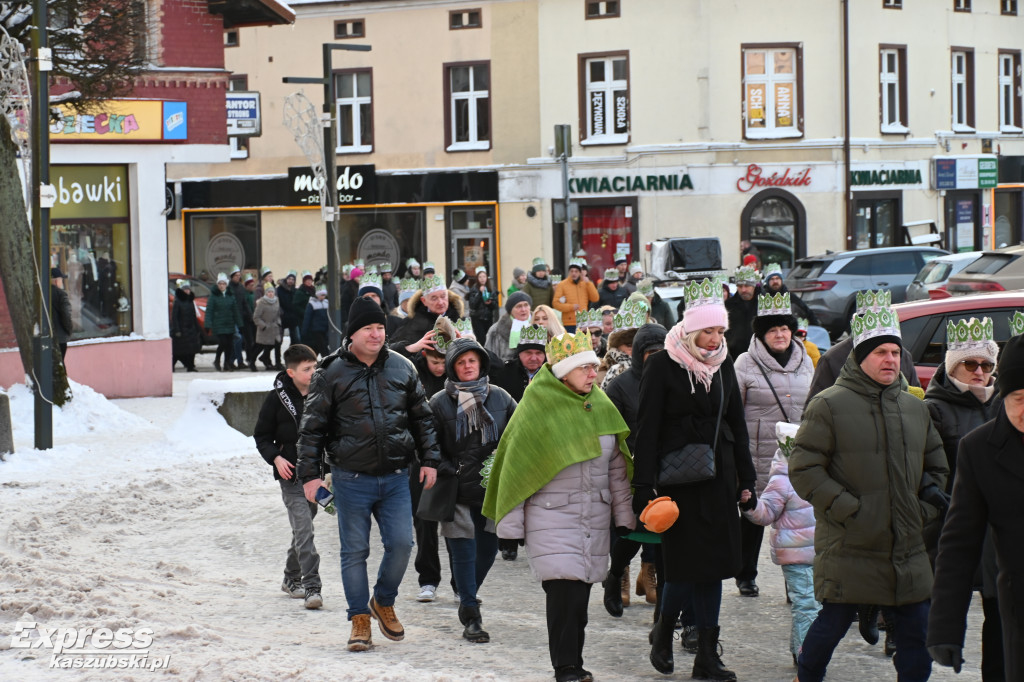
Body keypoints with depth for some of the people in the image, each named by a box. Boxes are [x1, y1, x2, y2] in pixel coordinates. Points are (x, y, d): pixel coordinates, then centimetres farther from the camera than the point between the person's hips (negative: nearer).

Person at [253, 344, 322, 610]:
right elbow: (262, 436, 3)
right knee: (303, 530, -14)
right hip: (291, 472, -4)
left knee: (303, 528, 15)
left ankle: (291, 578, 32)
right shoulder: (277, 398, -5)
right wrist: (275, 458, -13)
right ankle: (311, 587, -16)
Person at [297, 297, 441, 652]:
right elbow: (312, 427, -2)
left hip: (396, 477, 2)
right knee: (354, 551, 3)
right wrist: (309, 474, -6)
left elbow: (422, 418, 14)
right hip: (351, 479, -2)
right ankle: (360, 618, 15)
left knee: (401, 543, -2)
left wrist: (429, 459, 7)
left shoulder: (402, 369, 6)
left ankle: (384, 602, 22)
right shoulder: (331, 373, -4)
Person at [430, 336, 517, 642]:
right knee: (464, 549, -5)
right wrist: (446, 469, -11)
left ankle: (467, 599, 33)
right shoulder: (439, 402, 1)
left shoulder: (500, 397, 7)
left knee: (488, 548, 8)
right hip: (457, 490, -3)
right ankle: (471, 617, 1)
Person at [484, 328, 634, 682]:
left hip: (595, 518, 5)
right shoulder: (538, 407, -6)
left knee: (580, 593, 6)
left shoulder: (601, 408, 9)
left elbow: (617, 470, 15)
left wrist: (624, 516, 12)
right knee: (565, 591, -14)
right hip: (551, 517, -5)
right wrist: (511, 526, -5)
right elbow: (516, 467, -4)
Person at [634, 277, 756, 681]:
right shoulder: (662, 365, -7)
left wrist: (746, 480, 12)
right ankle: (664, 632, 18)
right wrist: (644, 487, -13)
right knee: (686, 563, -7)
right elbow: (647, 429, -8)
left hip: (718, 477, 5)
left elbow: (737, 425, 15)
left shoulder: (723, 364, 9)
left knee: (714, 564, 4)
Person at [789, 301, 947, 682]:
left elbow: (936, 467, 25)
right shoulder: (830, 406, -5)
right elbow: (803, 470, -9)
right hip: (848, 548, -5)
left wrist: (927, 505, 8)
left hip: (908, 549, 5)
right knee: (834, 623, 3)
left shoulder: (915, 409, 13)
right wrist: (848, 508, -15)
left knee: (917, 630, 5)